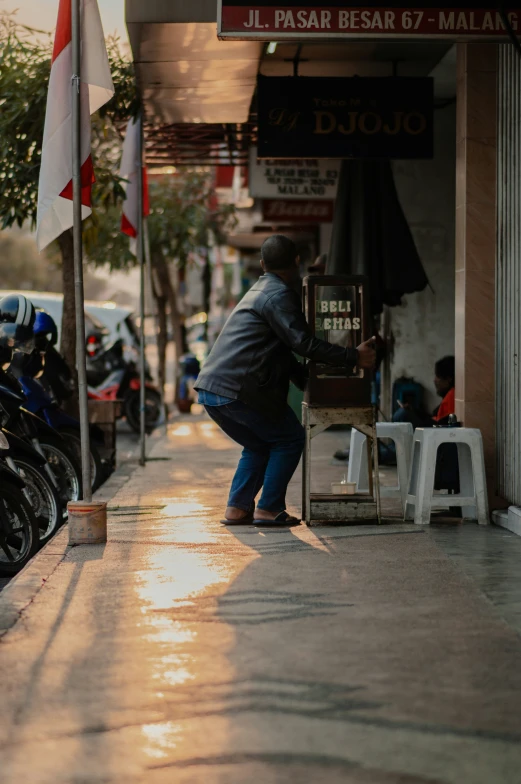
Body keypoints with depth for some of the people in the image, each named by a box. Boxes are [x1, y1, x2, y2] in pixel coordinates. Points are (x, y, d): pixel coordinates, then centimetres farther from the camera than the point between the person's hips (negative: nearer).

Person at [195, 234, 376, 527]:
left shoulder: (259, 291, 24)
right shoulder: (279, 295, -7)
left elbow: (280, 352, 29)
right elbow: (304, 343, -15)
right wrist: (353, 357, -8)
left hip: (210, 390, 9)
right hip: (238, 390, -9)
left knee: (259, 445, 23)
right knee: (290, 438, 6)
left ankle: (237, 509, 16)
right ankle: (268, 509, 3)